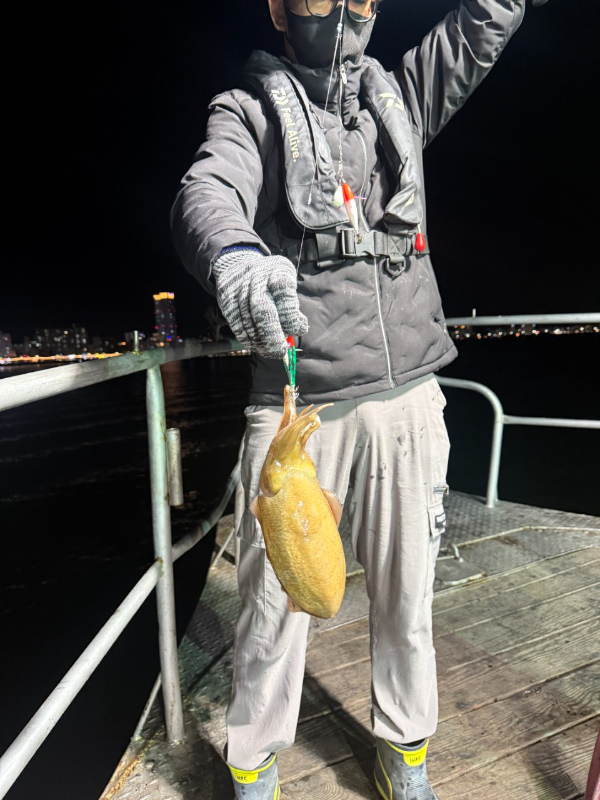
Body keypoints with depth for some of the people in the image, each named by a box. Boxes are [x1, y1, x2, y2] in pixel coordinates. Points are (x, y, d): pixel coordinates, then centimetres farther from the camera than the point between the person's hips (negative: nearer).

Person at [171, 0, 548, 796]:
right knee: (276, 598, 3)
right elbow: (208, 192, -16)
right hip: (298, 402, -3)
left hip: (407, 397, 4)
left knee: (407, 595, 13)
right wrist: (235, 254, -38)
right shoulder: (251, 109, 5)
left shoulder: (399, 96, 19)